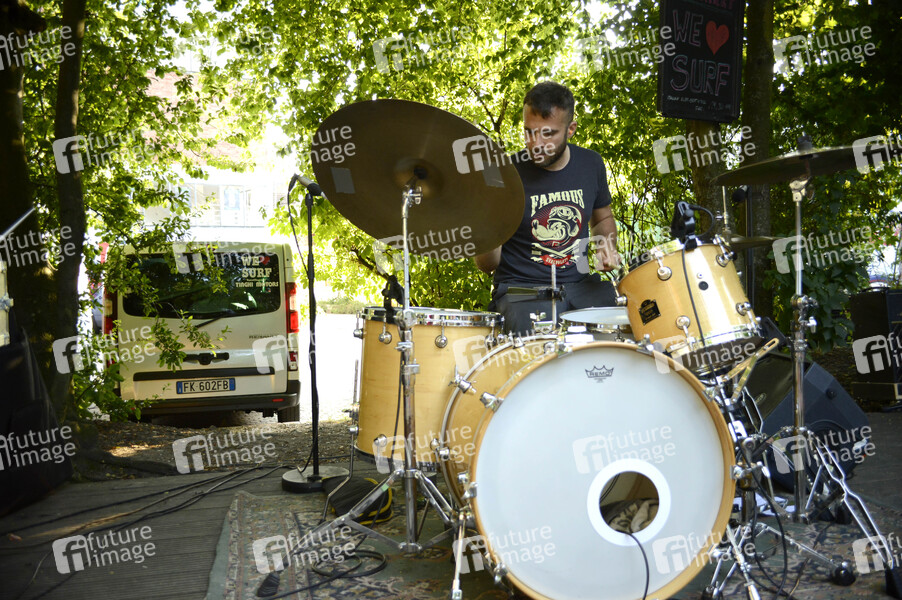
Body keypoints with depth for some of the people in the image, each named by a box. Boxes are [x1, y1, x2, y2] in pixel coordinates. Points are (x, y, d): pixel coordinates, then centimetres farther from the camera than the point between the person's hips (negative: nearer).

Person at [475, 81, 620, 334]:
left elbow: (603, 218, 23)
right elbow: (487, 265, -8)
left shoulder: (590, 164, 3)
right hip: (521, 289, -5)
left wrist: (606, 246, 1)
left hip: (580, 284, 5)